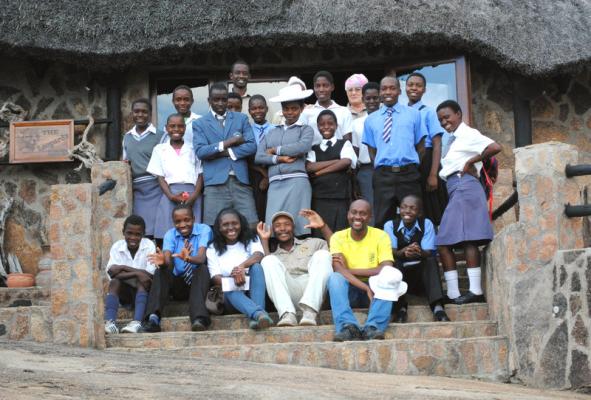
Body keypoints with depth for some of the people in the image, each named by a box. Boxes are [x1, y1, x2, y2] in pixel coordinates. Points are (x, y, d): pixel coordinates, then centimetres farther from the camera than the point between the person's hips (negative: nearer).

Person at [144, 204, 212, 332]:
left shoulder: (204, 230, -8)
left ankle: (199, 319, -51)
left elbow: (201, 258, -26)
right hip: (178, 284, 2)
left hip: (198, 282, -2)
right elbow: (167, 260, -20)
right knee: (161, 271, -25)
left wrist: (188, 258, -49)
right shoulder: (170, 235, -1)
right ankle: (153, 318, -44)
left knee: (202, 269, -33)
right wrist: (163, 261, -44)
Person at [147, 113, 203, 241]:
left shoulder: (193, 148, 13)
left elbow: (200, 175, 9)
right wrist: (171, 195, -11)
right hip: (170, 194, 0)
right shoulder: (159, 149, 13)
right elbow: (160, 176, 7)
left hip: (191, 194, 0)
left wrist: (195, 195, -9)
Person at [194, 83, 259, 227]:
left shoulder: (241, 118, 14)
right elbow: (200, 151, -5)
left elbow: (251, 146, 2)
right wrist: (229, 142, -6)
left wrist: (225, 152, -5)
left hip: (241, 181, 1)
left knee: (251, 227, -5)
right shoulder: (199, 124, 10)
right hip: (215, 184, -1)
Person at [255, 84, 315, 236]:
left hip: (297, 182, -3)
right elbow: (258, 157, 10)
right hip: (275, 185, 3)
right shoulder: (271, 132, 20)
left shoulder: (306, 130, 10)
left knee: (297, 224, -6)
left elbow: (303, 146, -11)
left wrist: (275, 150, 0)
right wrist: (279, 158, -8)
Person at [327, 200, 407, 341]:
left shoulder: (381, 236, -5)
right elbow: (339, 270, -19)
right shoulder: (338, 237, -4)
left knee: (389, 276, -29)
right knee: (335, 277, -30)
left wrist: (349, 271, -18)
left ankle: (373, 327, -42)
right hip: (349, 290, 0)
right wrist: (366, 288, -33)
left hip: (375, 289, 0)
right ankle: (347, 326, -45)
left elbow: (387, 269, -18)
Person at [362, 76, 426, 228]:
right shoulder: (371, 119, 11)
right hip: (383, 176, 1)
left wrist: (415, 170, 7)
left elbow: (420, 146, 10)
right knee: (382, 220, 4)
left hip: (408, 174, -1)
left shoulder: (414, 114, 9)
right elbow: (371, 150, 12)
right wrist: (380, 172, 3)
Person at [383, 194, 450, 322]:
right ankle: (400, 307, -38)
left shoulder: (427, 224, 1)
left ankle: (437, 307, -42)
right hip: (399, 275, 0)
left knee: (431, 261, -29)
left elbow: (429, 253, -12)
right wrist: (403, 252, -38)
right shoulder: (390, 225, 1)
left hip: (422, 274, 0)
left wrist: (420, 252, -38)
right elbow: (391, 251, -14)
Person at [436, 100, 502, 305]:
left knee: (467, 239, -14)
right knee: (443, 243, 4)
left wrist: (471, 161, -11)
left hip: (464, 186, -9)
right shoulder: (452, 139, 22)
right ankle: (453, 293, 4)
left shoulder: (467, 134, -2)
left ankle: (475, 290, -17)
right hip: (454, 190, 9)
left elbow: (495, 147, -17)